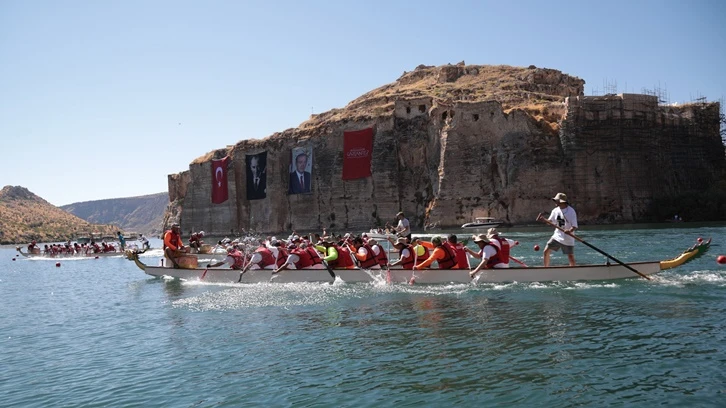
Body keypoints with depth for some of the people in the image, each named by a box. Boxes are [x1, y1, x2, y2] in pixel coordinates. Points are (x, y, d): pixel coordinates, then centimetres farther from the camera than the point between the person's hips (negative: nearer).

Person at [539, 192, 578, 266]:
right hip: (557, 236, 5)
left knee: (571, 257, -1)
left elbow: (575, 226, -15)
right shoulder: (555, 210, 2)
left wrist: (570, 230, -35)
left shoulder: (571, 211, -14)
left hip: (568, 239, -5)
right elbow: (550, 221, 10)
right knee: (546, 251, -1)